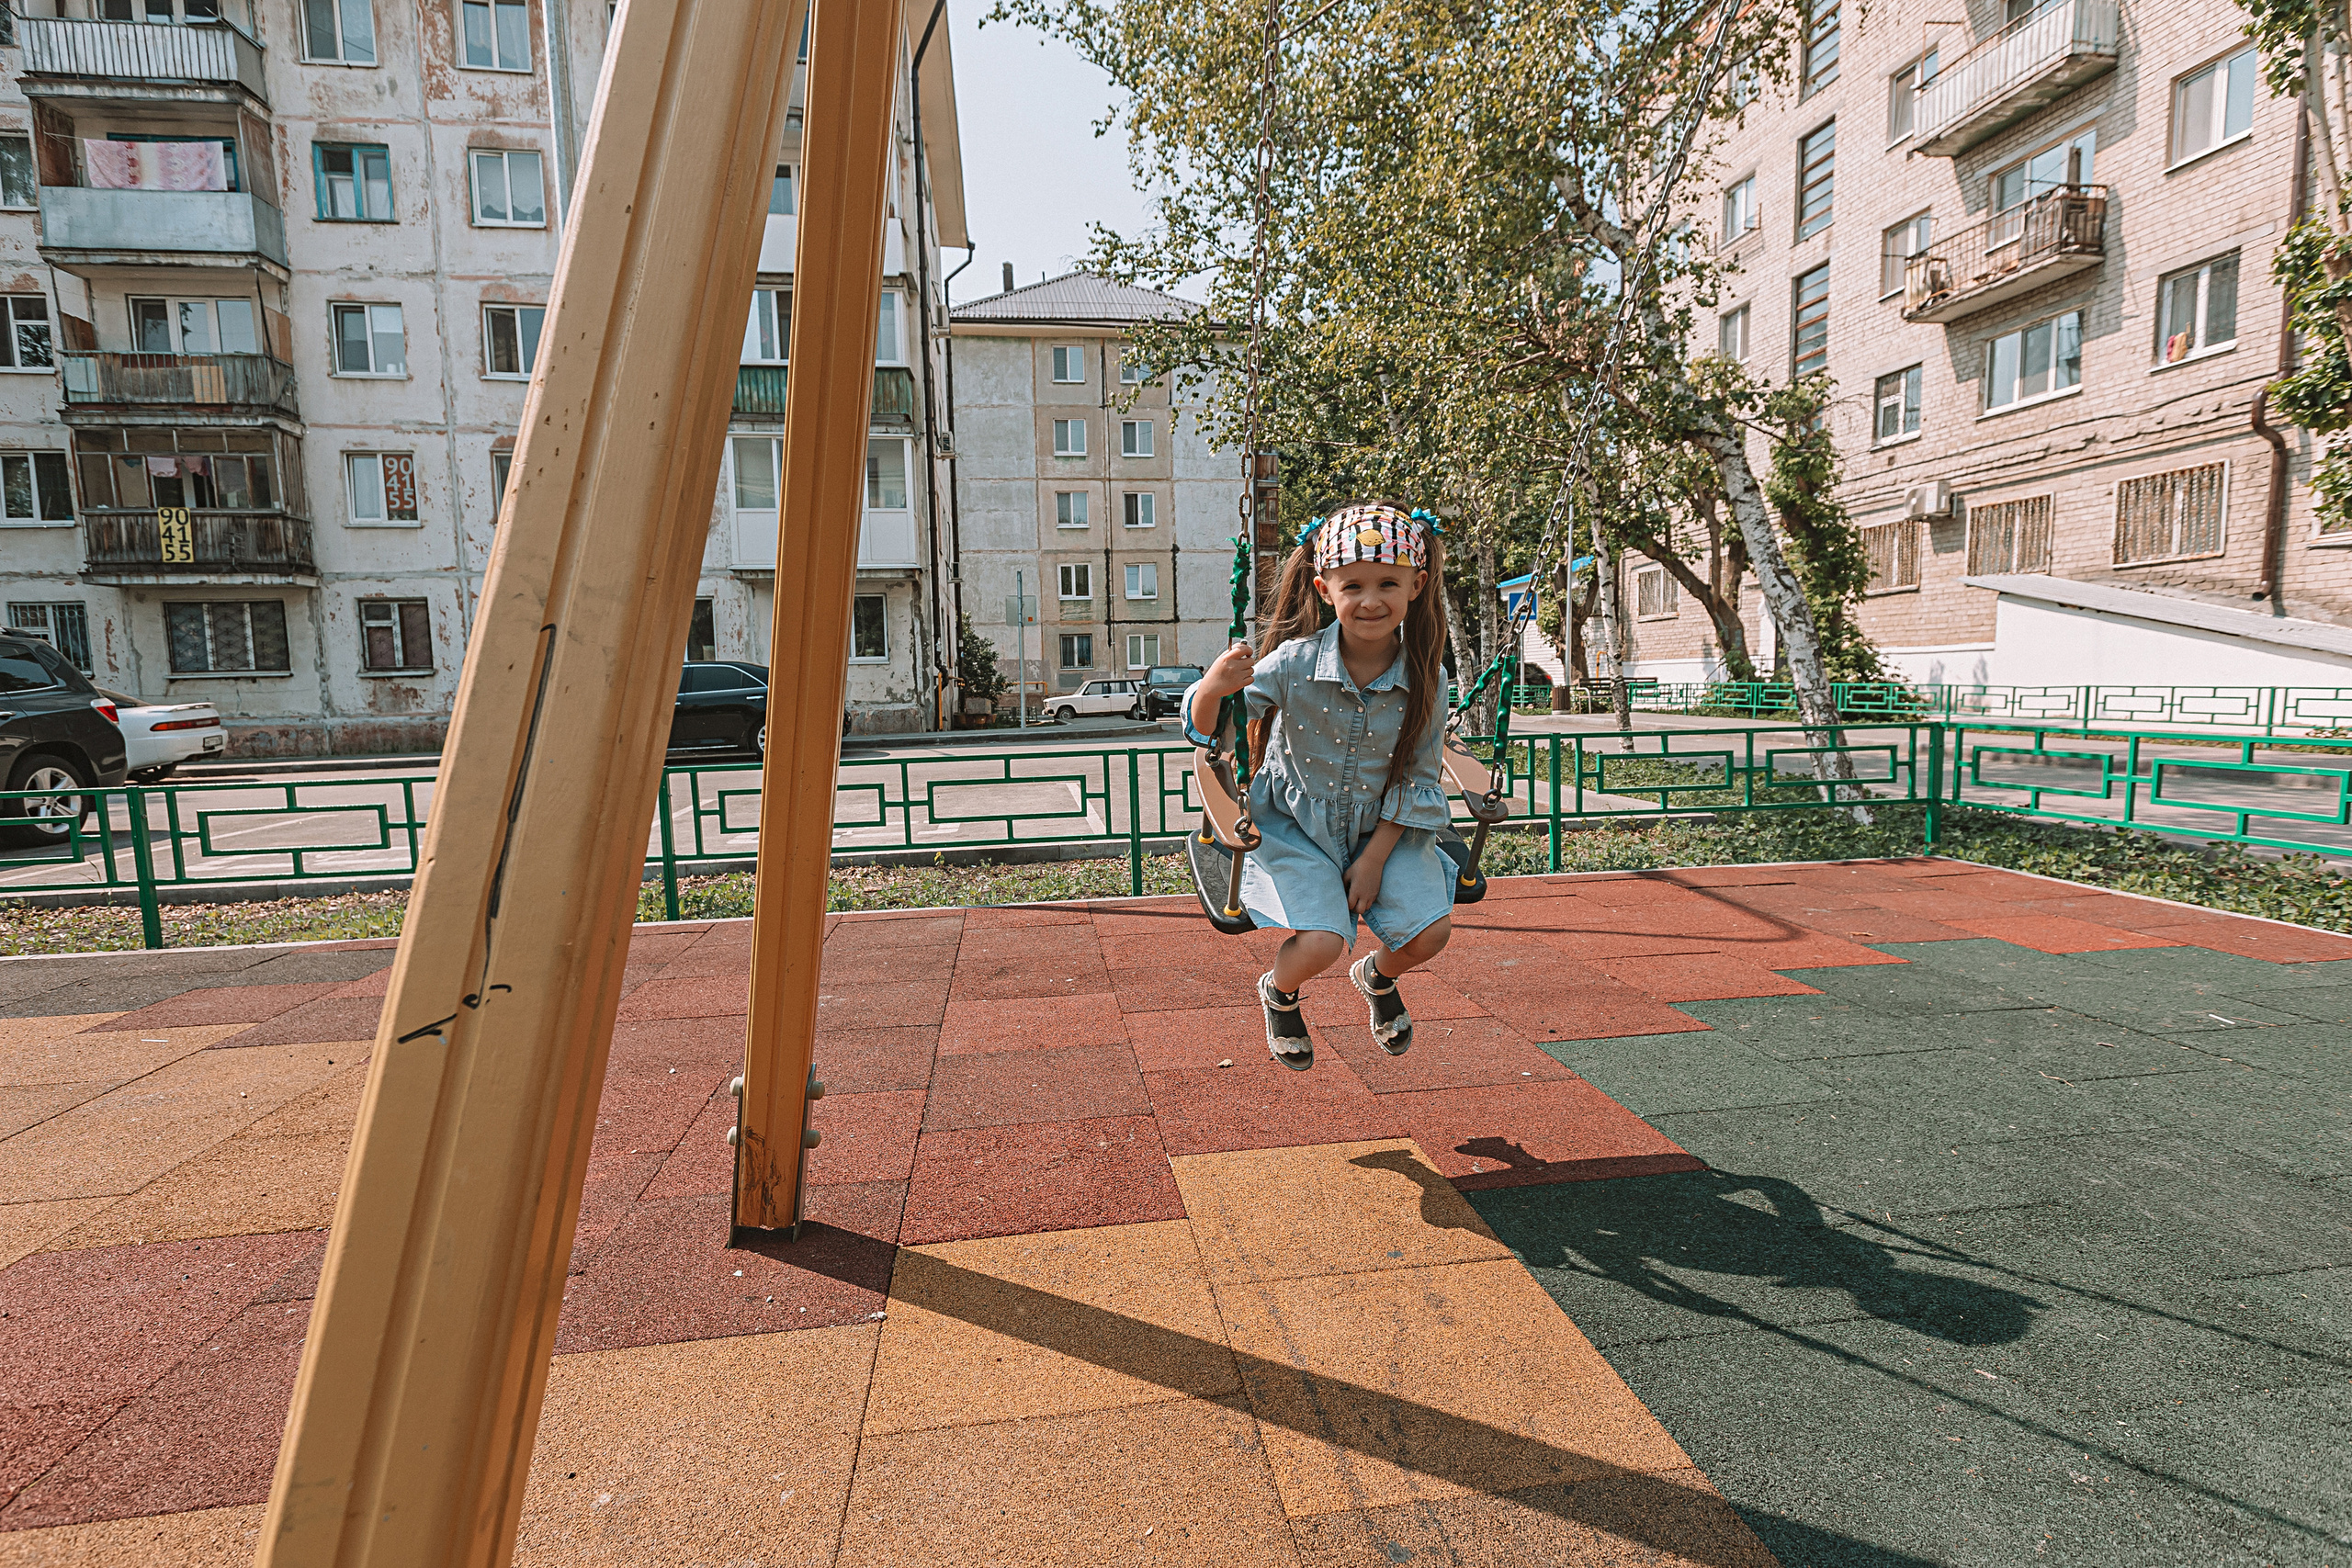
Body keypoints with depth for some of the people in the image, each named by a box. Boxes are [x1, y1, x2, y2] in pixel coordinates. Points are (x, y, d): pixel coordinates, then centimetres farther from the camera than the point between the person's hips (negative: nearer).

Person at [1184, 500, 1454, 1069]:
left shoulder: (1425, 677, -13)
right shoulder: (1294, 662, -20)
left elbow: (1416, 779, -5)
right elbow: (1205, 729, -18)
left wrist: (1374, 859, -10)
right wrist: (1213, 688, -41)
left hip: (1382, 827, 3)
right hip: (1296, 825, -3)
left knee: (1430, 932, -12)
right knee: (1321, 943, -21)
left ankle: (1378, 975, 28)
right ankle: (1278, 991, 19)